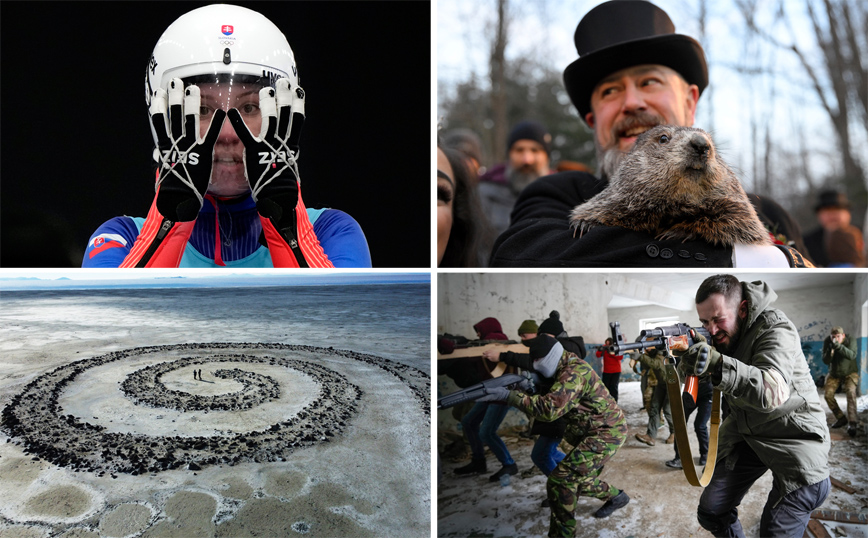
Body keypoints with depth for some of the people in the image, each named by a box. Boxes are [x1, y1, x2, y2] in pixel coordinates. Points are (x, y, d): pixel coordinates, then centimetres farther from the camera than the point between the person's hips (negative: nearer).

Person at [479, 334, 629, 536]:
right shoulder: (567, 368, 8)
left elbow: (549, 408, -35)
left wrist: (510, 396, -35)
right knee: (579, 479, 23)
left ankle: (562, 533, -7)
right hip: (600, 431, 10)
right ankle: (616, 497, 44)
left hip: (606, 434, -10)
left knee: (560, 480, -16)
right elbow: (555, 402, 8)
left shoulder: (574, 373, -25)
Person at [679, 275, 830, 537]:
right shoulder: (718, 333, -4)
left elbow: (773, 392, -41)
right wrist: (687, 359, -31)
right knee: (711, 513, 5)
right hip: (745, 431, 6)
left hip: (792, 434, -6)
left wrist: (719, 365, -56)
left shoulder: (775, 329, -24)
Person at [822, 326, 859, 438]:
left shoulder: (851, 340, -21)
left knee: (851, 393, -25)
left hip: (850, 373, -3)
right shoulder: (827, 342, -15)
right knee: (828, 394, -11)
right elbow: (825, 361, -19)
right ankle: (841, 418, 7)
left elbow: (852, 355, -38)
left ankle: (852, 423, -31)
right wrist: (830, 350, -38)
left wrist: (838, 346, -51)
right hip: (834, 374, 3)